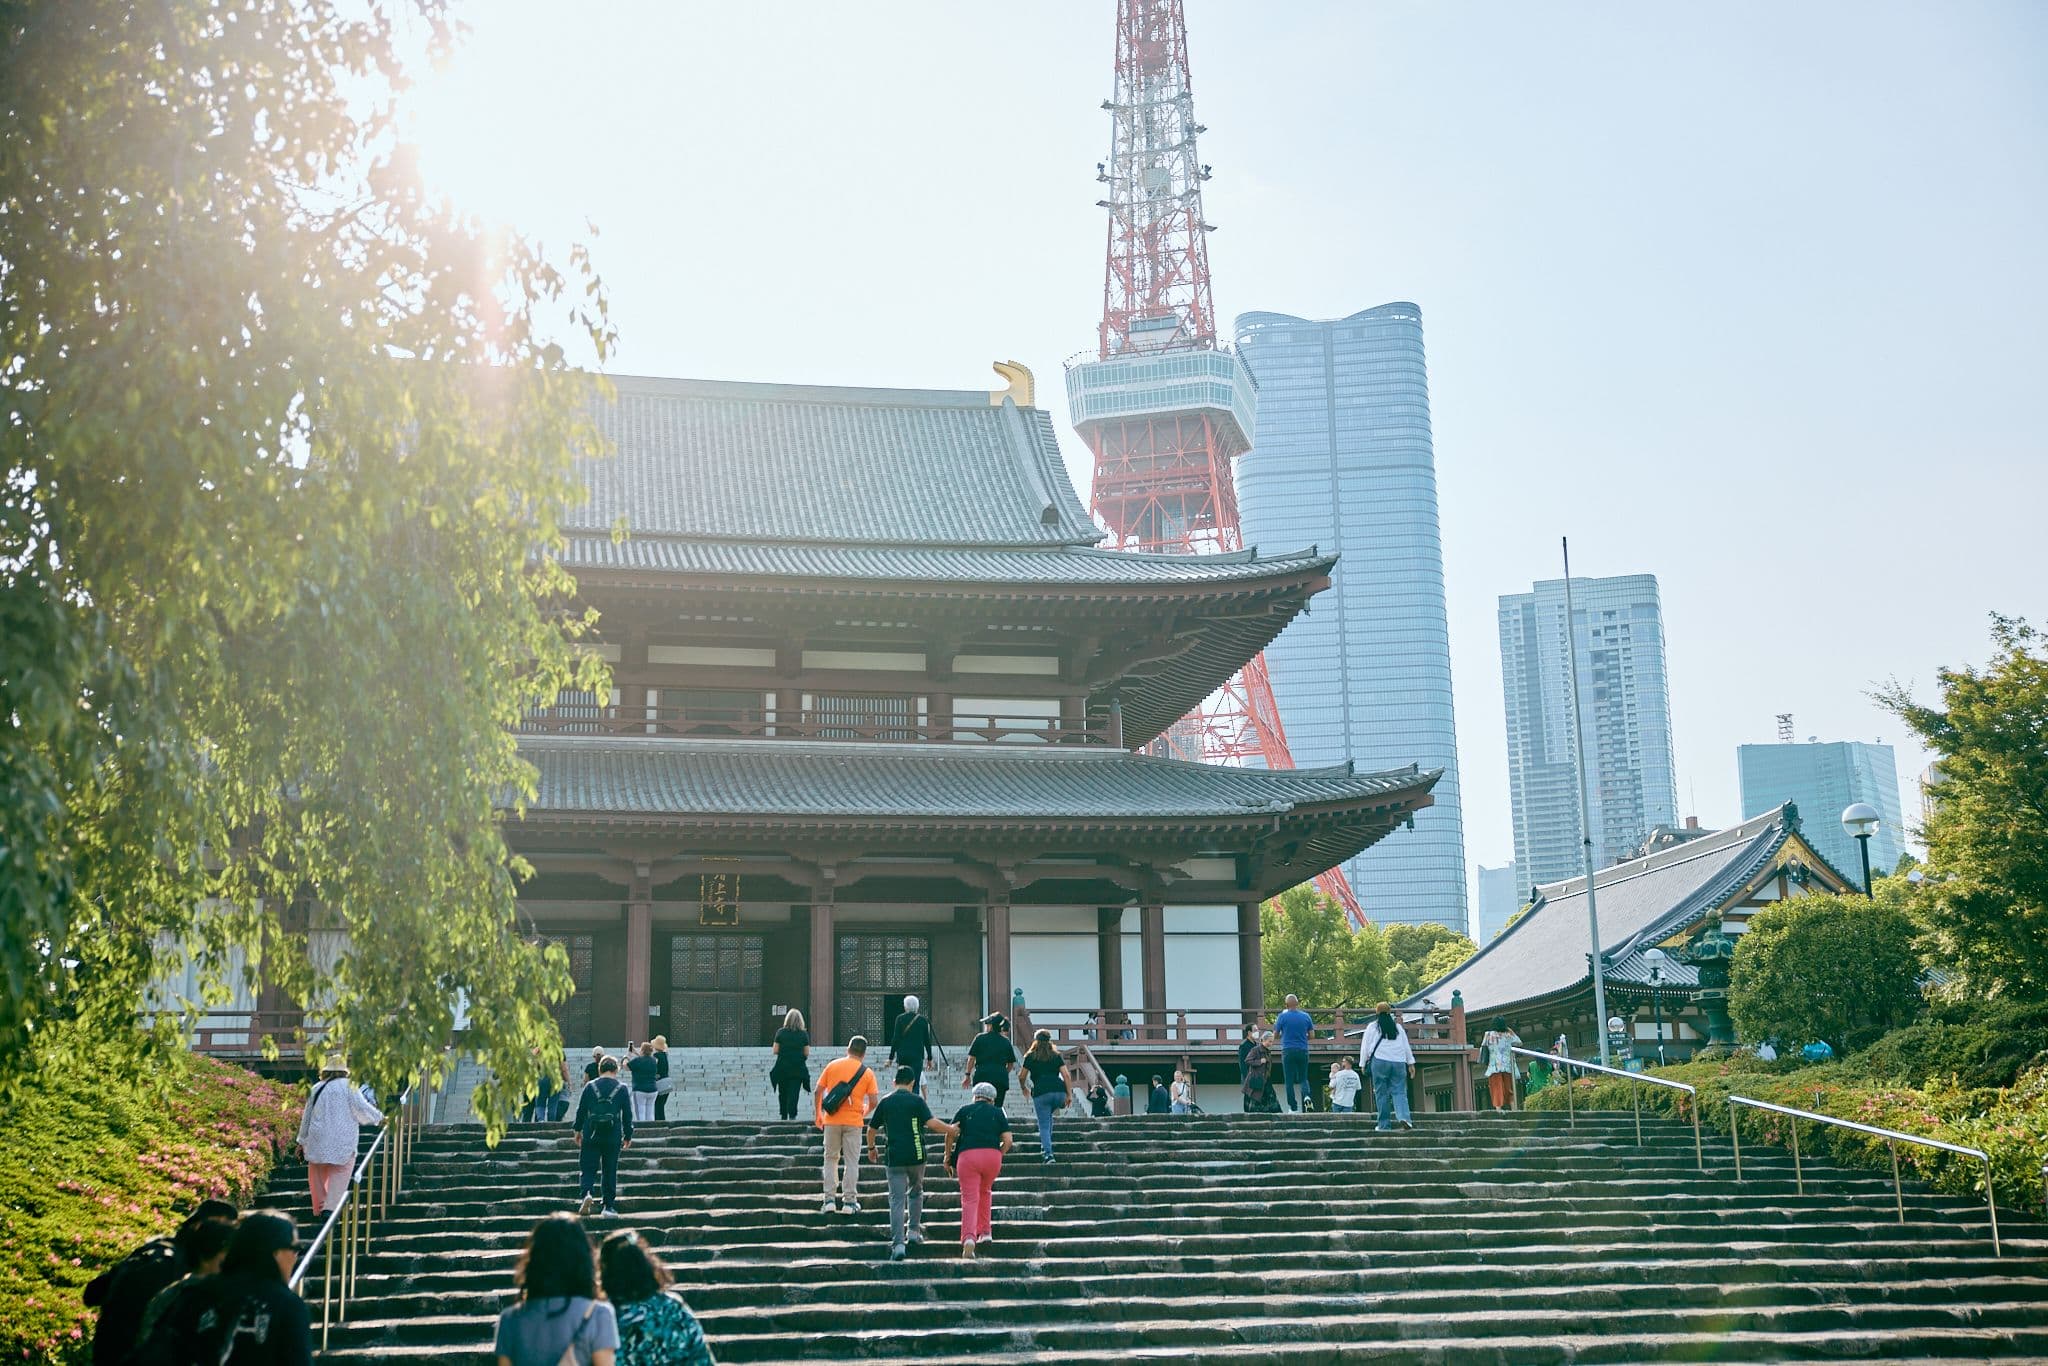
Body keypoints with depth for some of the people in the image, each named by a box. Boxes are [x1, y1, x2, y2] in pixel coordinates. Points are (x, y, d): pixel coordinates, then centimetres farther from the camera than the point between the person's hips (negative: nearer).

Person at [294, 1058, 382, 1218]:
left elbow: (307, 1116, 14)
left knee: (318, 1174, 14)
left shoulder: (316, 1089, 8)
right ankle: (330, 1206, -15)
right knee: (339, 1174, 1)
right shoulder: (348, 1086, -4)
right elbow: (361, 1107, -9)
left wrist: (302, 1140, 22)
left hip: (319, 1139, 3)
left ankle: (319, 1209, 17)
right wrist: (379, 1118, 7)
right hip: (342, 1142, -3)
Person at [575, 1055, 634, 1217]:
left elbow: (581, 1110, 4)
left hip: (591, 1135, 0)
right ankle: (609, 1206, 8)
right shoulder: (622, 1089, 1)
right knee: (610, 1171, 8)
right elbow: (627, 1115, 4)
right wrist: (628, 1136, 14)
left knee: (589, 1168, 6)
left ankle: (587, 1193, -21)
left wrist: (578, 1130, 16)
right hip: (613, 1137, 0)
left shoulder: (590, 1086, 1)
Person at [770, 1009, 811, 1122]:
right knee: (793, 1093, 1)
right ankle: (792, 1115, -10)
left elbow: (775, 1051, -2)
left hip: (782, 1068, 1)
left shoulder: (780, 1032, -2)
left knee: (783, 1093, 14)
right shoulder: (804, 1035, -3)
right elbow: (806, 1053, -1)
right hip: (798, 1069, -1)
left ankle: (784, 1116, 19)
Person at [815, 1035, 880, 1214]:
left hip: (831, 1120, 1)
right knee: (851, 1161, 6)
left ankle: (829, 1200, 7)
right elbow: (873, 1102, -3)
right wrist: (865, 1112, 18)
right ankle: (849, 1202, 4)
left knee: (831, 1159, 11)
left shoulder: (832, 1065, 3)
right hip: (853, 1121, -1)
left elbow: (818, 1092, 1)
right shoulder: (867, 1073, 1)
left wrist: (818, 1115, 12)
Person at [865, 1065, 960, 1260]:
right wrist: (951, 1129, 1)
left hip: (894, 1157, 1)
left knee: (897, 1200, 0)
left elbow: (871, 1128, 13)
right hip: (916, 1155, -1)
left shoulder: (885, 1102, 6)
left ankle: (898, 1244, -10)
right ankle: (913, 1231, 24)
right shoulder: (916, 1101, -3)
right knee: (915, 1192, 24)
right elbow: (931, 1123, -14)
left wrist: (871, 1148, 30)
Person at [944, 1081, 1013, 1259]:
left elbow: (951, 1133, 2)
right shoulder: (998, 1113, 17)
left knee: (969, 1199, -3)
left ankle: (969, 1237, -23)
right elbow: (1008, 1140, 7)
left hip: (968, 1155, -2)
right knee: (985, 1191, 28)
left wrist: (948, 1156, 11)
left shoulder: (965, 1110, 14)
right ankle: (985, 1230, 30)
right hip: (992, 1155, 2)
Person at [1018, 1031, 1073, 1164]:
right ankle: (1045, 1146, 21)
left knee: (1044, 1125, 0)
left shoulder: (1031, 1056, 13)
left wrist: (1024, 1088, 36)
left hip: (1041, 1093, -3)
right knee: (1048, 1116, 28)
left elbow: (1022, 1076, 17)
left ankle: (1048, 1154, -15)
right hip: (1059, 1091, 3)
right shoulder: (1056, 1055, 17)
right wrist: (1069, 1094, 7)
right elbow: (1066, 1075, 7)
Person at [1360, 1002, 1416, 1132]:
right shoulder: (1398, 1027, 16)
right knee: (1399, 1092, -1)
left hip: (1379, 1062, -2)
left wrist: (1363, 1063, 15)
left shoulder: (1372, 1027, 6)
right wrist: (1411, 1063, 21)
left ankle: (1384, 1124, -2)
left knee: (1381, 1093, 1)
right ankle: (1404, 1117, -24)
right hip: (1399, 1062, 2)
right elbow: (1406, 1046, 17)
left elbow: (1365, 1046, 7)